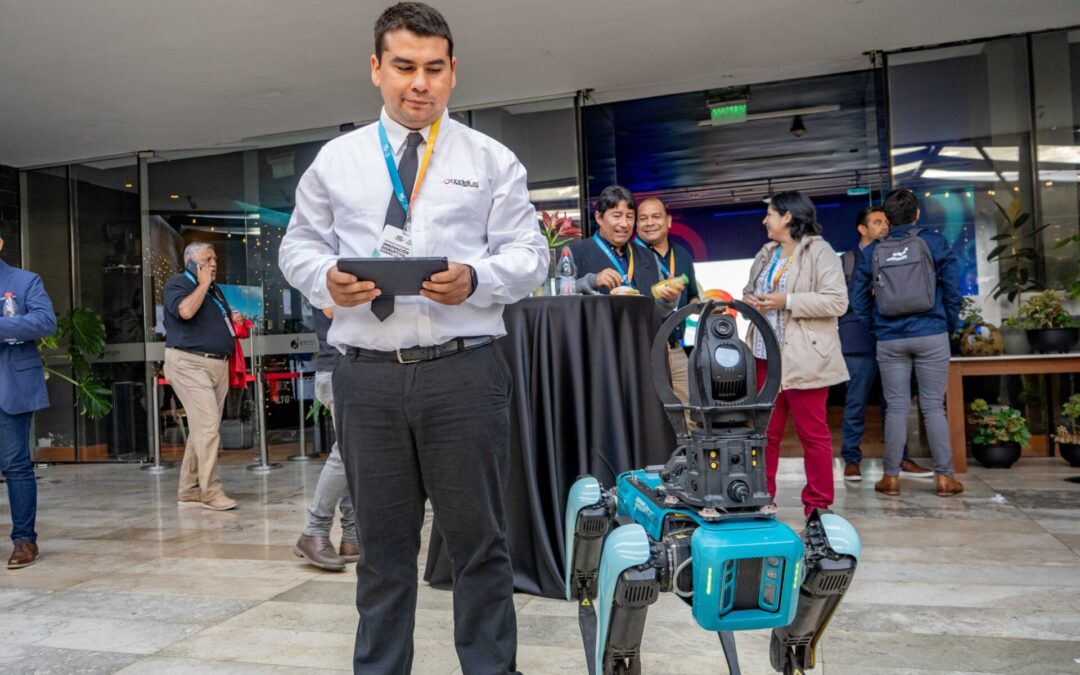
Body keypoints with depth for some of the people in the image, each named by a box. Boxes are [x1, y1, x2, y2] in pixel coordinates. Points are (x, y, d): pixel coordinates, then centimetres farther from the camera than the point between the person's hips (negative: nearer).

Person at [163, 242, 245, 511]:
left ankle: (188, 491, 15)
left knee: (202, 429, 8)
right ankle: (210, 492, -10)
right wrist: (203, 284, -9)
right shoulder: (177, 283, -1)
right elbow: (186, 311, -22)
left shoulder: (215, 290, 23)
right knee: (208, 427, -15)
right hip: (189, 363, -8)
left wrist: (234, 319, 12)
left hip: (218, 365, 8)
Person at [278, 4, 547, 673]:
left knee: (479, 540, 7)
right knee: (383, 544, 13)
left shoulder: (492, 160, 8)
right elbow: (298, 245, 15)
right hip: (367, 374, 2)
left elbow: (530, 255, 3)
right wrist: (327, 278, -8)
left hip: (464, 370, -1)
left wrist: (475, 280, -17)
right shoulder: (336, 159, 13)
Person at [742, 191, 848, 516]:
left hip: (802, 358, -7)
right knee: (765, 431, 9)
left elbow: (837, 302, -14)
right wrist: (750, 300, 2)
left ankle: (818, 505, 13)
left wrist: (787, 302, -18)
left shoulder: (820, 252, -5)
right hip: (765, 356, 7)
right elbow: (749, 290, 27)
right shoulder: (765, 254, 17)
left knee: (812, 433, 2)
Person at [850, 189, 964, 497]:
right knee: (933, 405, 4)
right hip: (931, 335, -1)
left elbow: (858, 296, 5)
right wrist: (950, 325, 12)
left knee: (896, 407, 5)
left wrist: (874, 326, 16)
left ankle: (891, 477, 8)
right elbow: (953, 289, -1)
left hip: (889, 340, 1)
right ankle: (944, 476, 7)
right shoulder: (935, 243, -1)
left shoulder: (873, 251, 4)